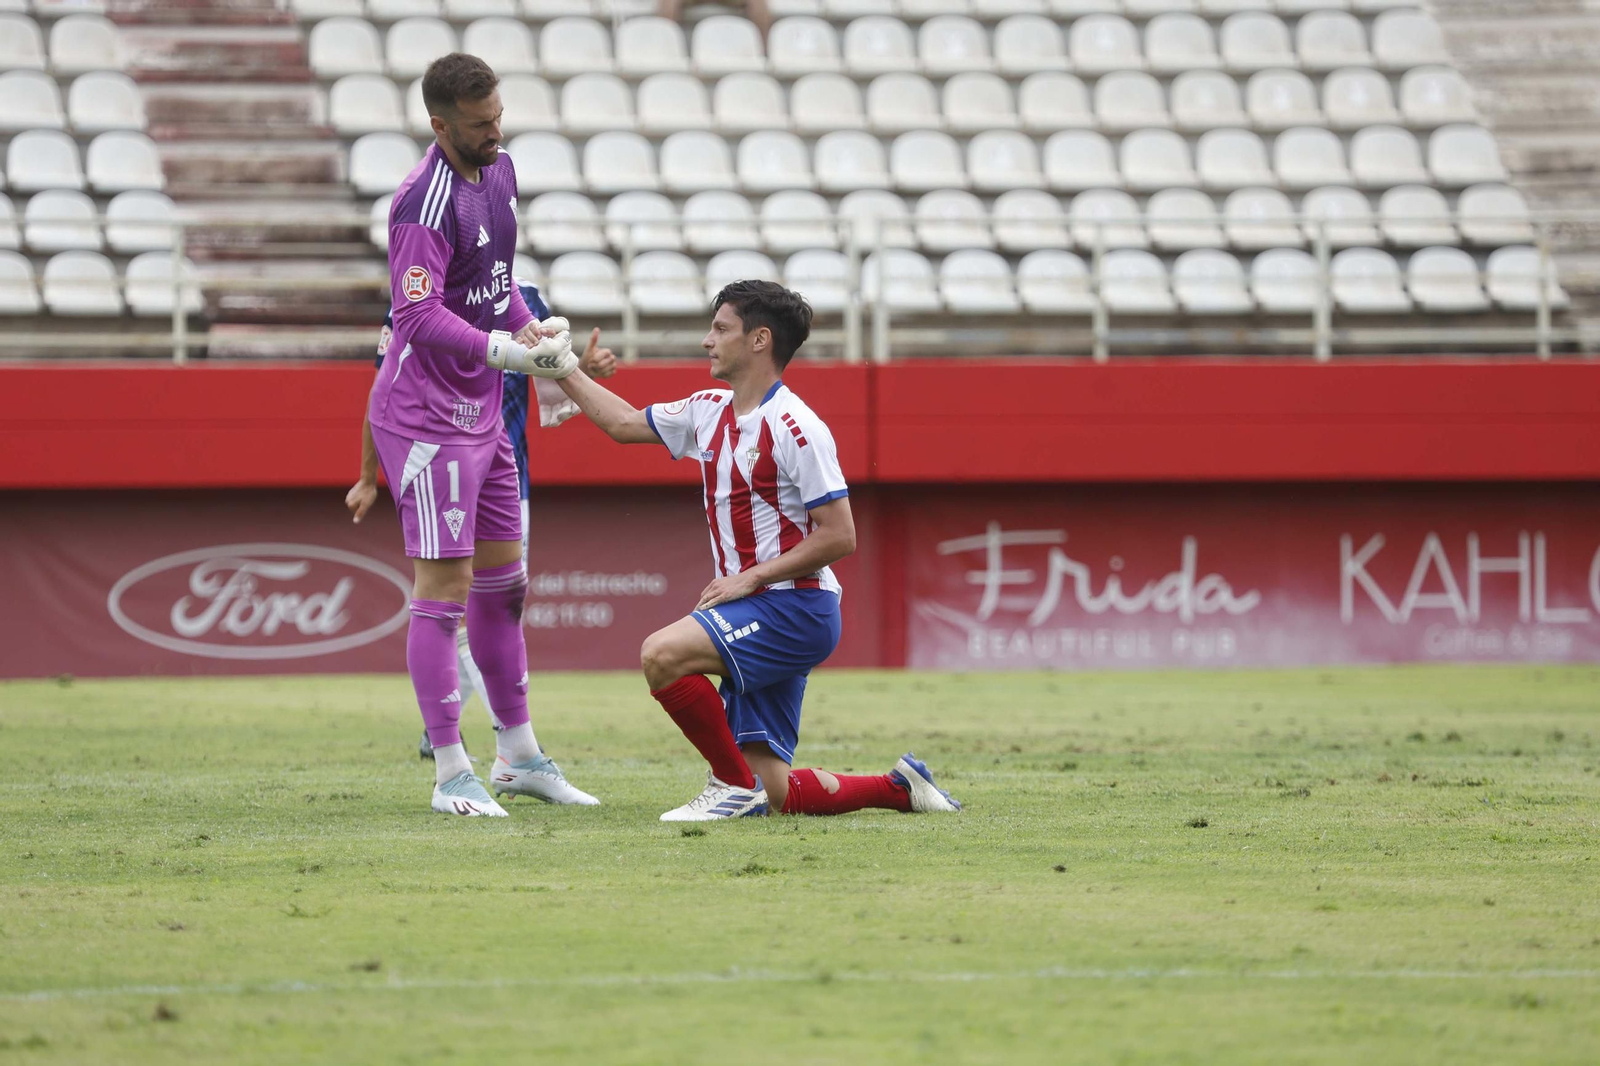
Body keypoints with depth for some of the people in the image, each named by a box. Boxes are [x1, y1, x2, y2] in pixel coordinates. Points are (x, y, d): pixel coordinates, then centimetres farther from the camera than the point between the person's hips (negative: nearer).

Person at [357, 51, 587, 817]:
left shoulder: (497, 173, 8)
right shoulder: (426, 202, -20)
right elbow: (418, 315, -27)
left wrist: (531, 327, 7)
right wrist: (507, 351, -31)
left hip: (482, 411, 9)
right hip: (426, 418, -9)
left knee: (502, 580, 15)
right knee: (444, 587, -7)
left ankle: (517, 754, 25)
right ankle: (450, 775, -3)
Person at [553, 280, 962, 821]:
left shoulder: (796, 427, -13)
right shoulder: (710, 411, 12)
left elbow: (839, 536, -15)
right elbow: (624, 422, 27)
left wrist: (749, 578, -17)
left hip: (794, 608, -8)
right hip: (752, 617, 8)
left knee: (662, 653, -27)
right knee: (778, 795, 0)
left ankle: (735, 785, -14)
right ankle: (899, 787, 17)